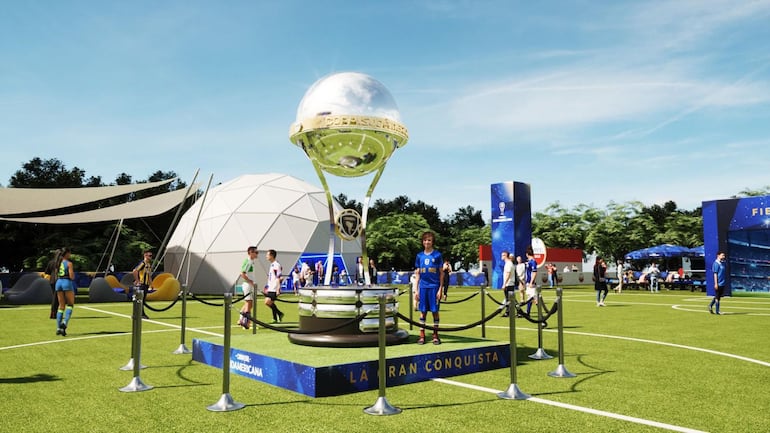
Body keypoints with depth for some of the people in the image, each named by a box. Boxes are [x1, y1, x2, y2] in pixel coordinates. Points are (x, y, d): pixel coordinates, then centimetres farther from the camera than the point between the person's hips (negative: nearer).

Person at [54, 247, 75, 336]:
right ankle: (64, 322, -17)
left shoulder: (58, 263, 11)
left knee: (61, 306, 10)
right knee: (70, 304, 5)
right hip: (67, 282, -6)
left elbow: (56, 275, 14)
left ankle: (58, 328, 6)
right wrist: (73, 275, 8)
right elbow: (71, 276, -13)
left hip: (59, 282, 6)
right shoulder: (69, 263, -8)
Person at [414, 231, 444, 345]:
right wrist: (416, 290, 7)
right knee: (423, 311, 5)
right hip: (423, 287, 3)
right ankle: (422, 336, 12)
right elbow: (417, 274, 11)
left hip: (434, 287, -2)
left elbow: (441, 273, 0)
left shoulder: (437, 255, -1)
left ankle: (435, 336, 13)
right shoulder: (419, 256, 8)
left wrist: (440, 289, -6)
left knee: (434, 311, 3)